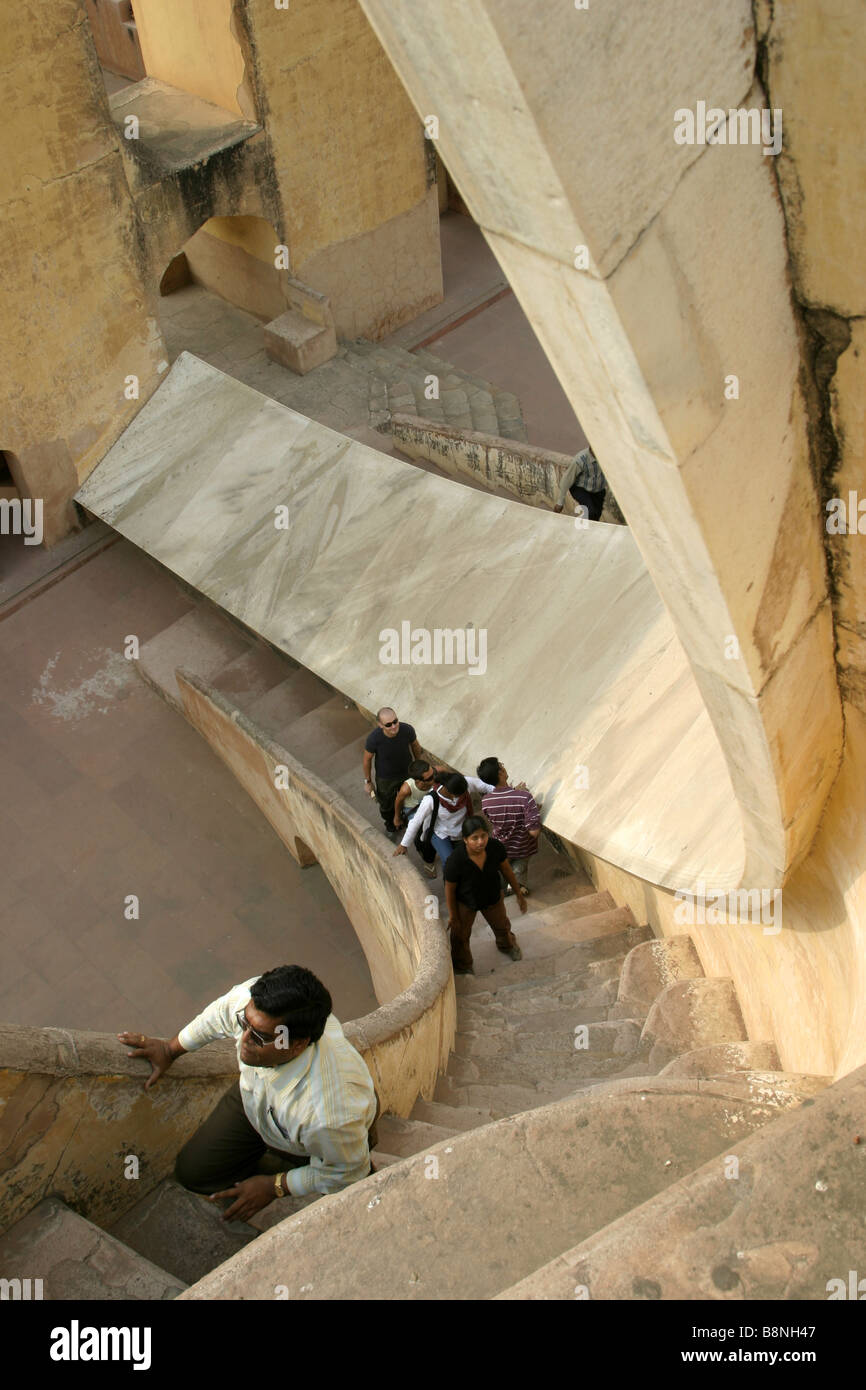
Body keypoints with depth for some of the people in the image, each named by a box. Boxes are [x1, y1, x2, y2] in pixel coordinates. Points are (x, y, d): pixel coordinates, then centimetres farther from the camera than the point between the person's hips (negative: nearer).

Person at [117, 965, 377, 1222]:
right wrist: (170, 1050, 7)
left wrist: (273, 1187, -15)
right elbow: (222, 1013, -9)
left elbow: (346, 1173, -25)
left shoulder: (330, 1116, -48)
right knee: (192, 1172, 9)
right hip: (254, 1098, 5)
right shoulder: (254, 999, -37)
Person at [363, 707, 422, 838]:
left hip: (407, 772, 2)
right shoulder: (374, 738, -38)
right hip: (385, 778, -2)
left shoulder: (407, 730, -33)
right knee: (386, 805, 25)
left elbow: (415, 746, -8)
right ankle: (390, 825, 59)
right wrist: (367, 781, -5)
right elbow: (367, 759, -17)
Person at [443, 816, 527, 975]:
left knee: (501, 925, 31)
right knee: (460, 935, 22)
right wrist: (453, 916, -9)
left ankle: (506, 945, 67)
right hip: (465, 902, -3)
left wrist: (519, 893, 3)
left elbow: (506, 869, -9)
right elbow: (450, 889, -22)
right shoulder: (456, 860, -39)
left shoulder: (495, 847, -30)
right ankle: (462, 967, 54)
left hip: (493, 897, 3)